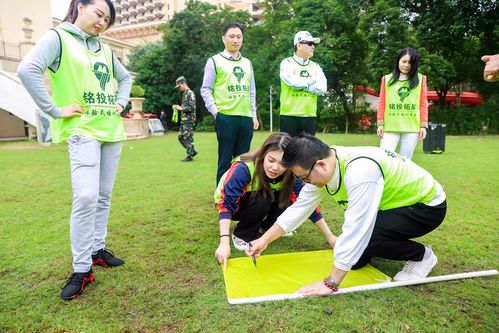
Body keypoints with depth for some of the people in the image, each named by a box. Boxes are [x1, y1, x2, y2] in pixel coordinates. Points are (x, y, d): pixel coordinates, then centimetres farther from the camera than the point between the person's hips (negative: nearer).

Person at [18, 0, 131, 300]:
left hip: (112, 130, 6)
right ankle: (82, 269, -3)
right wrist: (56, 110, -16)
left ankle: (97, 249, 24)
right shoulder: (58, 38, -2)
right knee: (86, 197, -16)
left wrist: (121, 102, 13)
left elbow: (126, 77, 29)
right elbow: (28, 70, -15)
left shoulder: (105, 49, 16)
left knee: (104, 196, 9)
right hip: (82, 130, -6)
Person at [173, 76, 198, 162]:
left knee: (188, 138, -6)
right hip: (184, 120, 10)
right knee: (181, 137, 11)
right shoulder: (184, 94, 16)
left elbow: (192, 108, -19)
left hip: (189, 120, -10)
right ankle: (193, 151, 19)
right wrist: (178, 107, 10)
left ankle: (190, 156, 3)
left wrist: (181, 108, -16)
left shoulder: (190, 93, -12)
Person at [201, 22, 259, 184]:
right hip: (225, 117, -5)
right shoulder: (214, 61, 4)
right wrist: (215, 111, -10)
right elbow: (206, 89, 0)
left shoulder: (247, 63, 19)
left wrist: (254, 115, 13)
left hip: (246, 118, 5)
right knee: (225, 160, 0)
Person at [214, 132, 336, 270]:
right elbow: (227, 204, -37)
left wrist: (330, 237, -19)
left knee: (286, 199, -22)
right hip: (233, 204, -4)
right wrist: (224, 242, -47)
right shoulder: (243, 168, -35)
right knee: (262, 199, -33)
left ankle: (267, 226, 5)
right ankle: (241, 234, -10)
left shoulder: (288, 175, -21)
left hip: (259, 207, 4)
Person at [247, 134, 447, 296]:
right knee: (356, 261, -1)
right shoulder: (322, 165, -12)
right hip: (394, 202, 7)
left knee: (362, 237, -29)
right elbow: (299, 207, -5)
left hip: (427, 205, -7)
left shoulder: (359, 170, -39)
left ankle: (421, 256, -2)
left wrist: (330, 283, -32)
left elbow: (355, 230, -39)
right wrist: (264, 240, -5)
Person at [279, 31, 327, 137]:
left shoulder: (315, 66, 14)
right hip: (289, 116, -4)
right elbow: (293, 81, -19)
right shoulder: (287, 63, 1)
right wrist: (313, 80, -3)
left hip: (310, 116, 5)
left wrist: (300, 85, -8)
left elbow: (322, 88, -1)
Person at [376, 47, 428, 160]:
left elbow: (423, 104, 8)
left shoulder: (420, 79, 10)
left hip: (412, 128, 1)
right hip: (390, 127, 0)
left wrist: (423, 125, 1)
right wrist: (380, 123, 0)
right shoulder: (387, 79, 10)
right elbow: (382, 103, 7)